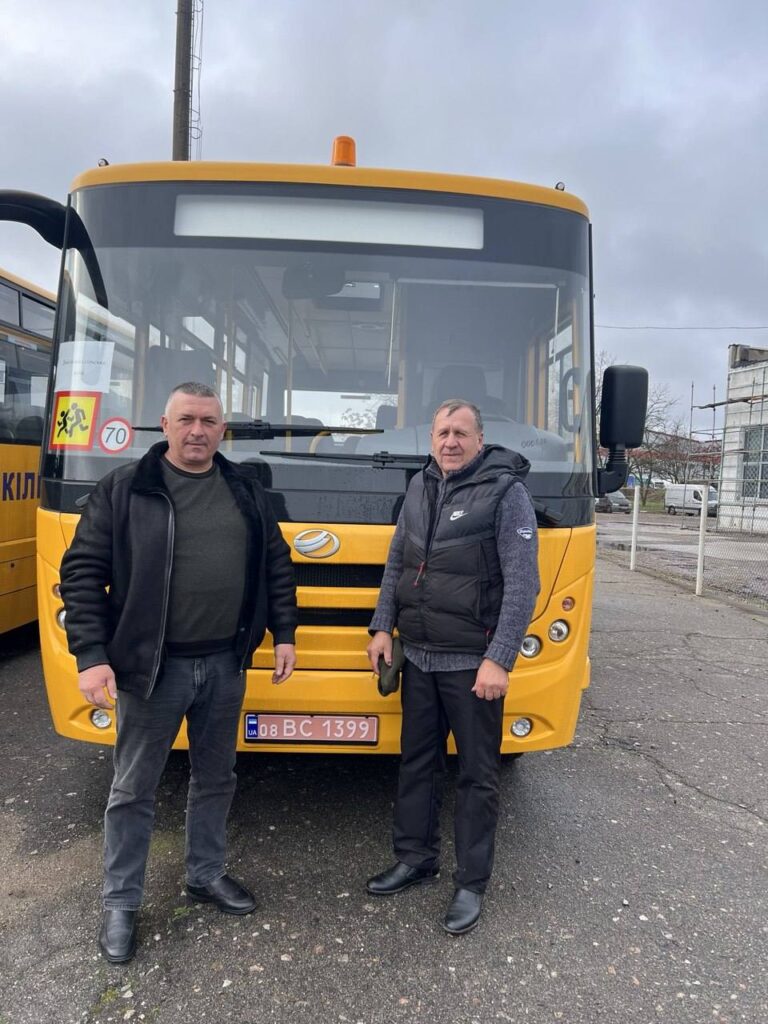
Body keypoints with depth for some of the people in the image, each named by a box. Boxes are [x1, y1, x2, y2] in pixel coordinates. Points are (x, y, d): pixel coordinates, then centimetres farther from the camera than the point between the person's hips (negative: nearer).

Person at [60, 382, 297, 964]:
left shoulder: (247, 493, 5)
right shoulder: (123, 490, -7)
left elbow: (277, 567, 11)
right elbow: (82, 574, -8)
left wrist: (284, 635, 6)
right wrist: (91, 656, -14)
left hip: (225, 664, 4)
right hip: (151, 667, -3)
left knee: (215, 778, 19)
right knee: (134, 789, 10)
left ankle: (206, 876, 40)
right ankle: (121, 904, 29)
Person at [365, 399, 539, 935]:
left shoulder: (506, 492, -11)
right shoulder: (421, 487, 8)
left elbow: (522, 586, -15)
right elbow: (396, 564, 15)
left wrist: (499, 660, -19)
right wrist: (382, 628, 8)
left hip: (472, 664, -6)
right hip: (418, 658, 6)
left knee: (478, 775, 8)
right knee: (417, 763, 17)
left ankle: (472, 883, 23)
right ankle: (416, 858, 35)